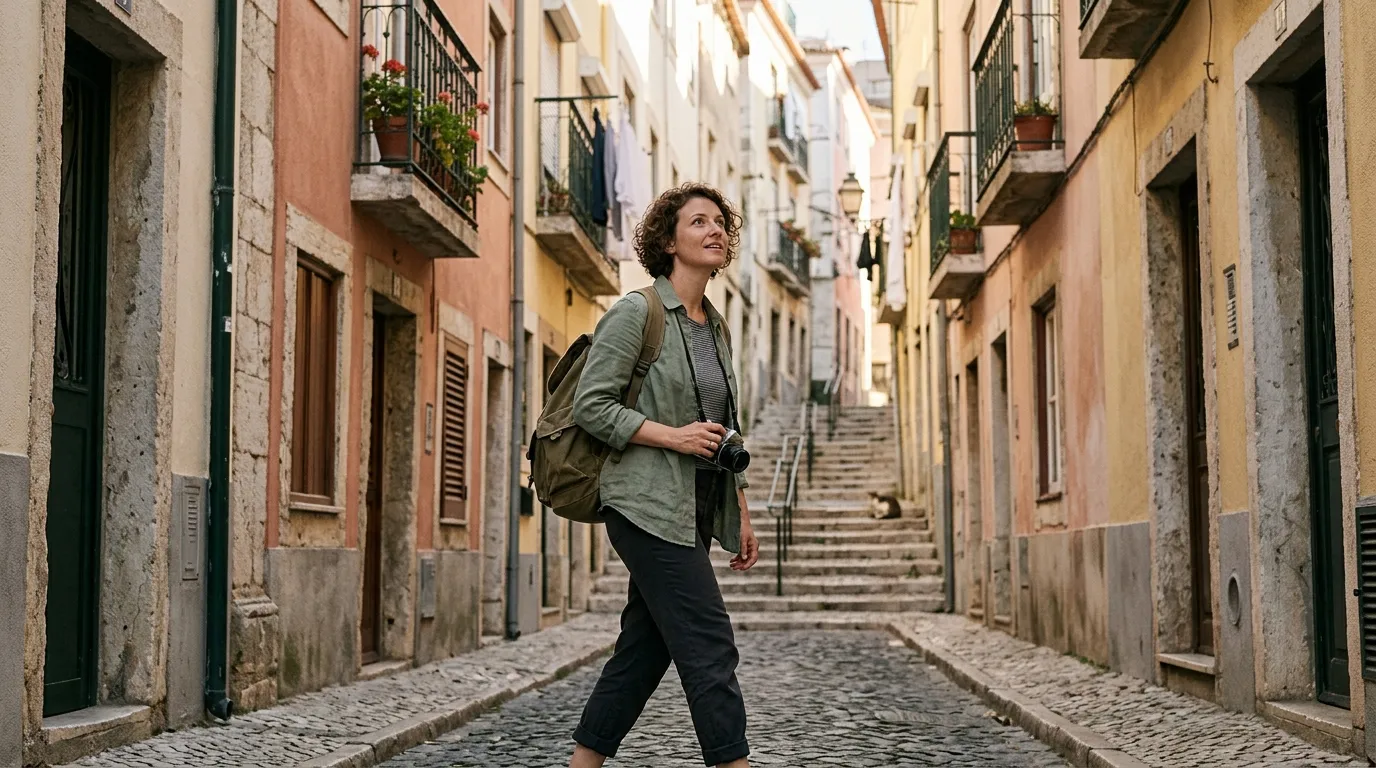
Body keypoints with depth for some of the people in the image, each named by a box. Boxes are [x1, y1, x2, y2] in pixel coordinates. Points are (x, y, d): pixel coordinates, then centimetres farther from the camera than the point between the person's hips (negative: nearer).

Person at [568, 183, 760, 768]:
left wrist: (741, 515, 19)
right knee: (710, 648, -10)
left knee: (643, 653, 9)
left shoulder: (716, 327, 17)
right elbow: (591, 405, -11)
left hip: (692, 513, 8)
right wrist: (673, 436, -18)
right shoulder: (636, 313, -7)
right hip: (649, 505, -8)